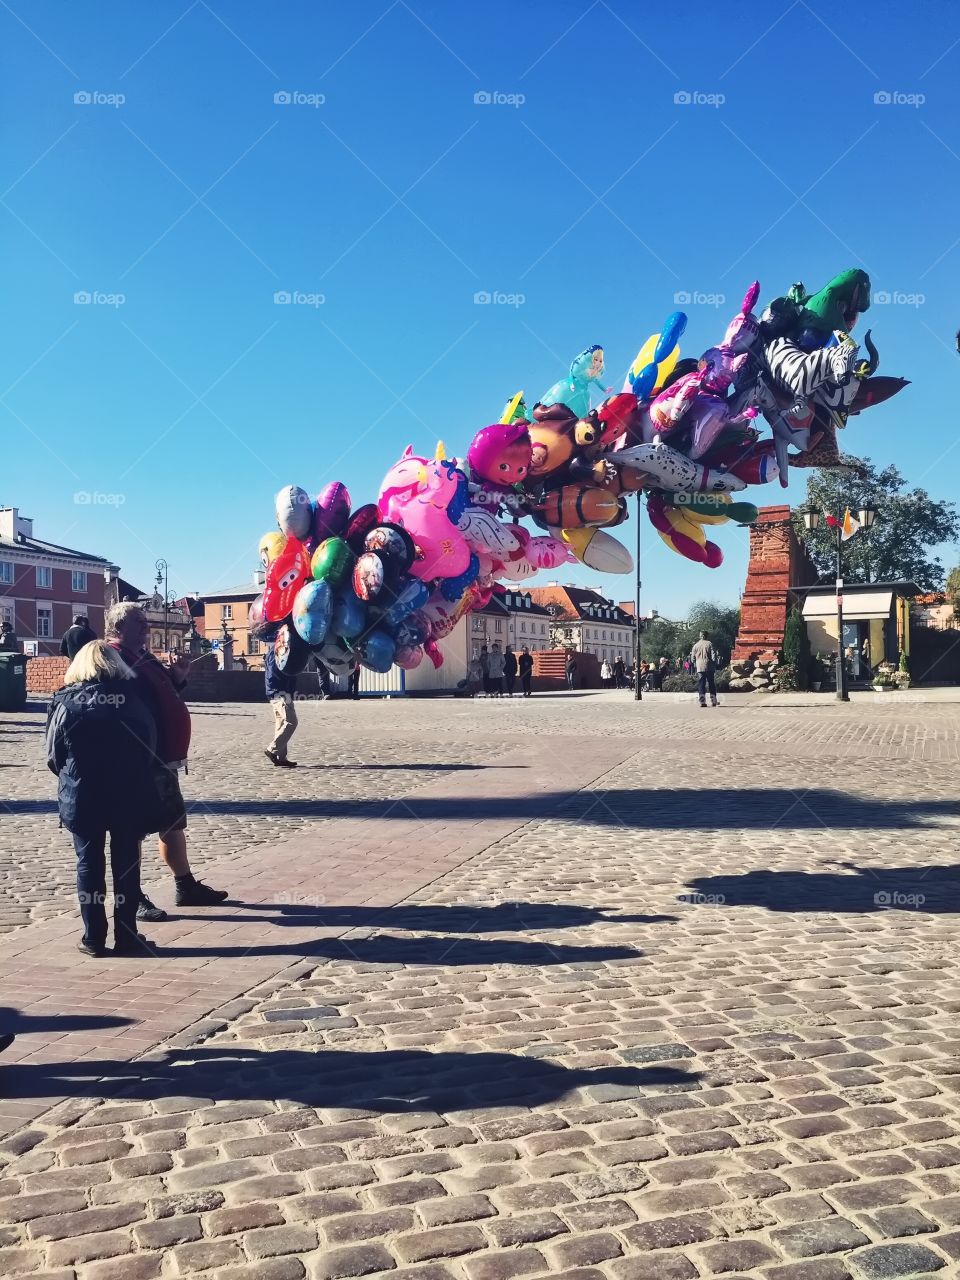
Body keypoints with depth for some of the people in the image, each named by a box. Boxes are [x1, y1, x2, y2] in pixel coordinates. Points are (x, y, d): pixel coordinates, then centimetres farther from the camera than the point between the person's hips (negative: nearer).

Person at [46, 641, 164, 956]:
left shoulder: (66, 704, -5)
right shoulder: (135, 703, -3)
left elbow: (54, 758, 0)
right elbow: (151, 751, 1)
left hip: (82, 799, -1)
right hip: (130, 798, 1)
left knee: (89, 865, 10)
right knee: (126, 865, 9)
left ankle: (94, 937, 14)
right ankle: (126, 937, 13)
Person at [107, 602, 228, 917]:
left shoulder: (143, 658, 17)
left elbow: (162, 696, 26)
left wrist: (177, 677, 8)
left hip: (162, 758, 10)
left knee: (173, 823, 16)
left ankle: (187, 887, 27)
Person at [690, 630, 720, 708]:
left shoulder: (696, 645, 6)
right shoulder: (709, 644, -2)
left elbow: (692, 657, 8)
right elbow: (713, 655, -7)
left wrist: (694, 665, 20)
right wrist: (714, 666, 0)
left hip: (699, 667, 1)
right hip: (709, 667, -1)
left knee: (701, 685, 2)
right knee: (711, 684, 8)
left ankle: (702, 701, -6)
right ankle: (713, 701, 9)